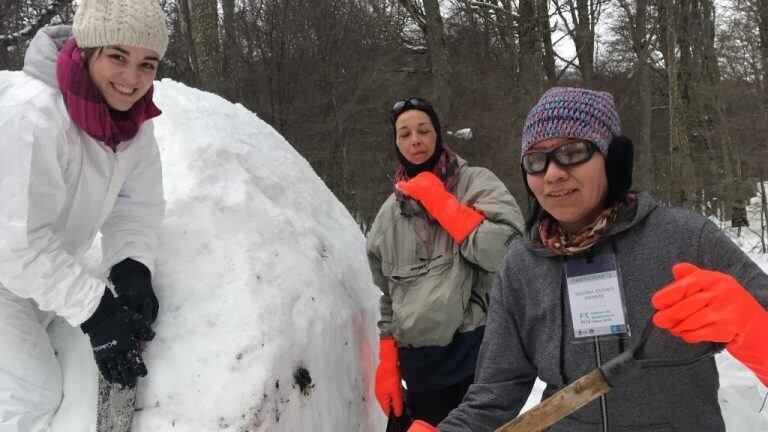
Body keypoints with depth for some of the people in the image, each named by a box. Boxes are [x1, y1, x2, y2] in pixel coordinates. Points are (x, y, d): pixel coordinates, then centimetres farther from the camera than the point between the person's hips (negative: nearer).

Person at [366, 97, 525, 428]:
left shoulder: (476, 183, -2)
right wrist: (388, 367, 12)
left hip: (478, 357, -4)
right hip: (420, 368, 5)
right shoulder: (389, 214, 12)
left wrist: (438, 199, -12)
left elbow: (507, 252, -19)